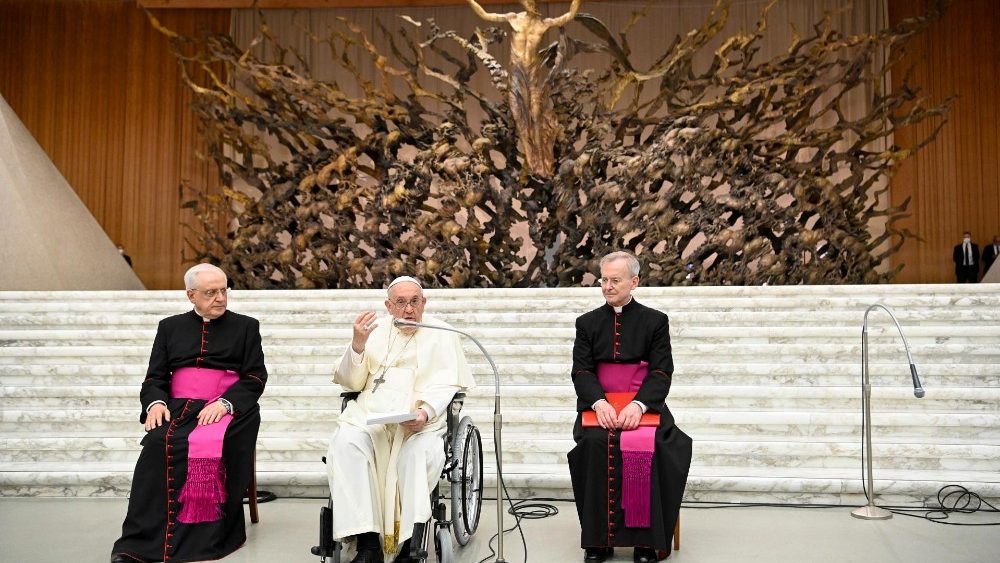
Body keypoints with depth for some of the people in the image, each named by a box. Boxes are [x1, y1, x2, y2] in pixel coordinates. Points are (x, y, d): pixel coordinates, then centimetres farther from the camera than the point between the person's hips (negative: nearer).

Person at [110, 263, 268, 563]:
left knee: (211, 447, -35)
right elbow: (155, 377, 15)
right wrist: (155, 402, -9)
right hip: (178, 407, 2)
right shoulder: (170, 327, 21)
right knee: (159, 444, -30)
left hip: (227, 408, -2)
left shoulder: (246, 327, 15)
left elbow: (255, 377, 5)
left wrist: (225, 403, -14)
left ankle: (209, 537, -27)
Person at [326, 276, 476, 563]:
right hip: (371, 413, 2)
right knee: (345, 442, -28)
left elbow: (445, 384, 2)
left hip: (420, 419, -2)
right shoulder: (376, 330, 17)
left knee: (421, 451, -34)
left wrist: (426, 412, -18)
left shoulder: (441, 333, 12)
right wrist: (357, 344, -5)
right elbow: (351, 383, 13)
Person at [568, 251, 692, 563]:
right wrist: (599, 402, -18)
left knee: (648, 447, -30)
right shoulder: (587, 322, 12)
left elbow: (661, 372, -3)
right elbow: (581, 371, 3)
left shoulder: (655, 321, 6)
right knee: (594, 443, -29)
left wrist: (638, 404, -21)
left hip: (643, 405, -1)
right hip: (599, 405, 1)